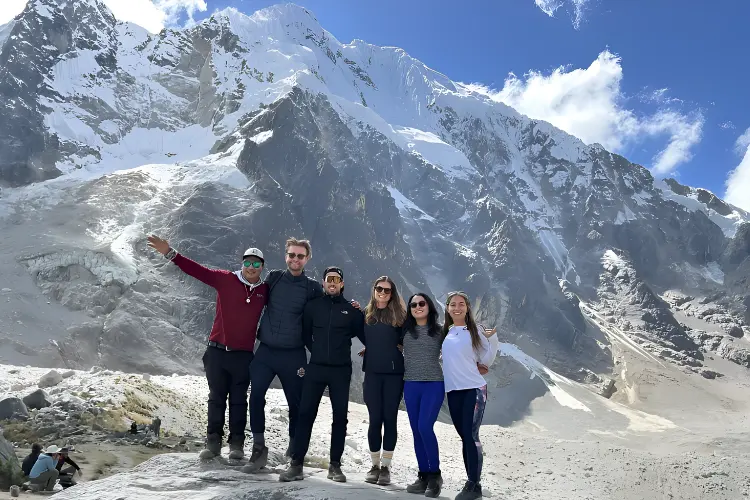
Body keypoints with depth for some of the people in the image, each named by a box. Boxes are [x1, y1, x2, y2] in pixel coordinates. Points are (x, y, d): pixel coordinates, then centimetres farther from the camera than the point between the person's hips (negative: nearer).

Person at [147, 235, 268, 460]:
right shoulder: (225, 279, -5)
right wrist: (170, 254, -18)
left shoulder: (265, 291, 1)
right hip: (217, 351, 0)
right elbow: (197, 270, -11)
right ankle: (213, 442, 19)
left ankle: (237, 443, 18)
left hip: (243, 355, 1)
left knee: (239, 401, 8)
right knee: (216, 398, 10)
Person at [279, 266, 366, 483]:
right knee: (305, 414, -2)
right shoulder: (313, 306, 6)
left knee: (340, 417, 3)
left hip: (341, 371, 0)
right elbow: (305, 333, 15)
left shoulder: (351, 310, 3)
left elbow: (364, 335, 8)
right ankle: (296, 463, 3)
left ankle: (335, 465, 12)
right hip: (315, 368, 0)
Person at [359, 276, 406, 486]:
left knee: (390, 418, 3)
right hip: (372, 372, 1)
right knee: (375, 419, 4)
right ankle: (375, 465, 16)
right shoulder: (366, 313, 7)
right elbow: (362, 338, 14)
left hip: (394, 373, -1)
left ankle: (386, 466, 12)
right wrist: (371, 349, -1)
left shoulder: (399, 314, 2)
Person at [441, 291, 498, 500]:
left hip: (475, 389, -4)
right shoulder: (444, 332, 7)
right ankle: (472, 482, 22)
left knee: (471, 436, -8)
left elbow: (485, 362, -1)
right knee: (464, 437, 12)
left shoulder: (476, 331, -2)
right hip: (453, 391, 4)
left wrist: (492, 339, -9)